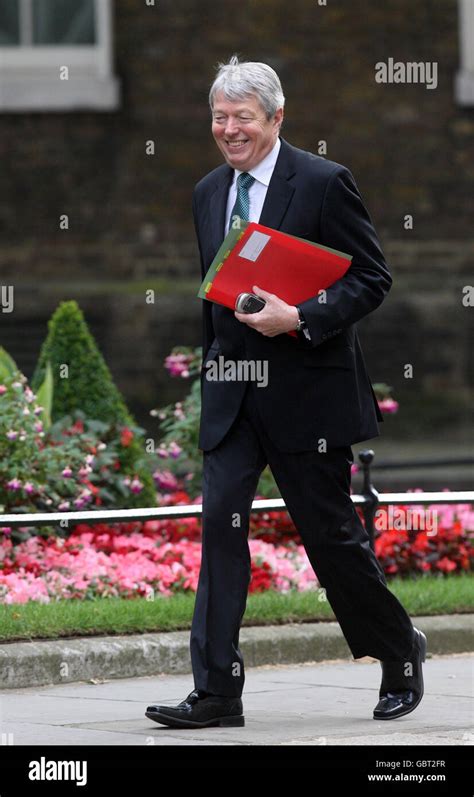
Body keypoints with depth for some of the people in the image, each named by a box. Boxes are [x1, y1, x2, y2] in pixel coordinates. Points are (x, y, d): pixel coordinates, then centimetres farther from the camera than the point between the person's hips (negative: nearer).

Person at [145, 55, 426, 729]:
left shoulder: (325, 183, -8)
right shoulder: (208, 194, 11)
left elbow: (372, 279, -9)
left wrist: (299, 319, -21)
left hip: (308, 390, -5)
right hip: (232, 395, 5)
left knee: (331, 533, 3)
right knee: (220, 524, -7)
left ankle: (401, 653, 26)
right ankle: (216, 693, -8)